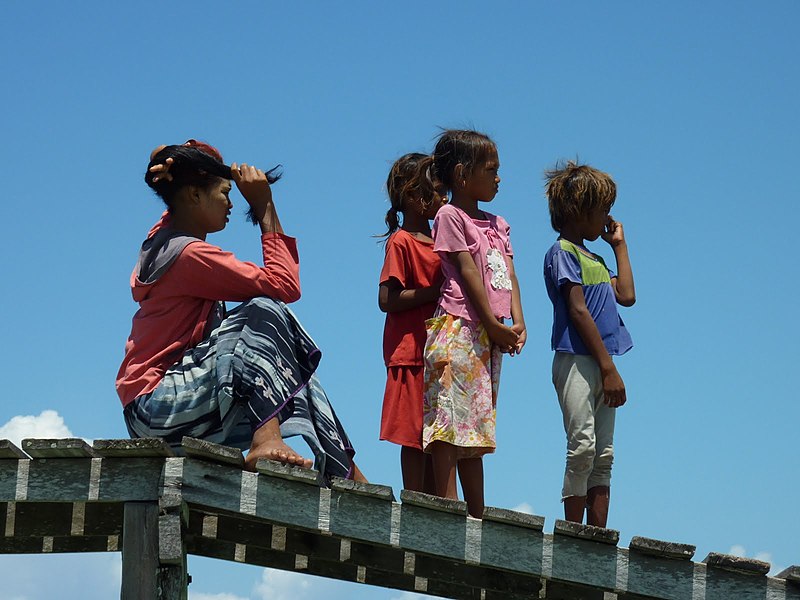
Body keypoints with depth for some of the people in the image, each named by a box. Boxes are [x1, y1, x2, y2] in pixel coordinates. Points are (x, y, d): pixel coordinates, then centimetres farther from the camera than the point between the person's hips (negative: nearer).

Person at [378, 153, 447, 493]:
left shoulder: (439, 241, 18)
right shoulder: (401, 242, -7)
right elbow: (387, 300, -16)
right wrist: (436, 291, -19)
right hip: (411, 353, -8)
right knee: (414, 435, -7)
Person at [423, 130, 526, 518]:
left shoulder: (497, 224, 22)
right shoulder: (450, 216, -1)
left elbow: (508, 275, 12)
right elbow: (468, 272, -9)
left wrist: (517, 323, -3)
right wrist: (493, 324, -13)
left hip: (491, 336, 8)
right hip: (458, 327, -8)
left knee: (476, 424, 7)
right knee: (450, 416, -12)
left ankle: (477, 513, 7)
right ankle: (447, 503, -16)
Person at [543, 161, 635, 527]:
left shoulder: (594, 259, 22)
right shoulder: (562, 253, -5)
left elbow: (626, 296, 19)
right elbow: (578, 311, -12)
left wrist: (619, 245, 24)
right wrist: (609, 368, -17)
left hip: (600, 366, 9)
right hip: (576, 362, -9)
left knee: (603, 455, 4)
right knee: (583, 446, -14)